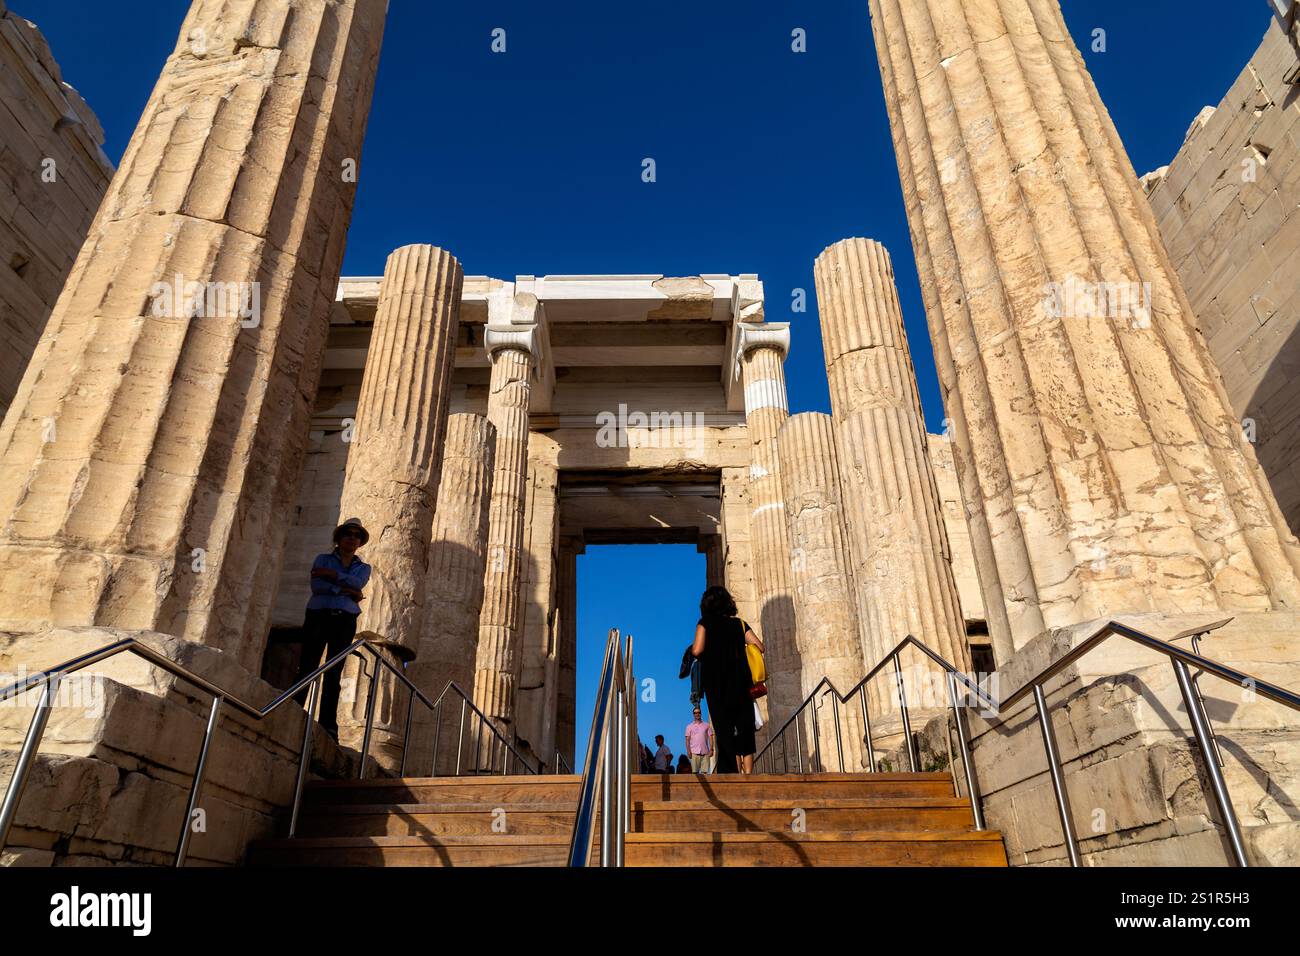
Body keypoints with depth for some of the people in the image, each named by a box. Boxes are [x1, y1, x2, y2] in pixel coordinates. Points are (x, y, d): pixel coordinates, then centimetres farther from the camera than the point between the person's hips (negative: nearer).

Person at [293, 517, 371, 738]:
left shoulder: (363, 567, 16)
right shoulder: (323, 559, 11)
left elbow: (357, 583, -8)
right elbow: (316, 585, -7)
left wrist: (330, 573, -9)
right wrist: (347, 591, -11)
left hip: (345, 622, 1)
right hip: (318, 617, -1)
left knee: (333, 674, 0)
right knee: (306, 669, -5)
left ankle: (328, 725, -2)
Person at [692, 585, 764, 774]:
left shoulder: (705, 623, 1)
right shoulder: (739, 623, 11)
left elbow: (697, 650, -10)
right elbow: (759, 646, 5)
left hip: (716, 684, -3)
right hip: (741, 683, 3)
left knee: (725, 731, -2)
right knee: (745, 730, 6)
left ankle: (735, 773, -11)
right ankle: (748, 774, -1)